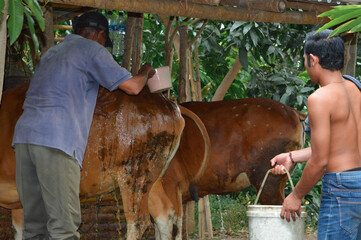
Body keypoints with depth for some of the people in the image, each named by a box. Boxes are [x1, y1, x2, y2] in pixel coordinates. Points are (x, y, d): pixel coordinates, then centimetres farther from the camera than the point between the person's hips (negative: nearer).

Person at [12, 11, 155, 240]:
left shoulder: (51, 52, 30)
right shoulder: (92, 49, 7)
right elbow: (132, 87, 5)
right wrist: (146, 72, 27)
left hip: (24, 134, 8)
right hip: (57, 140, -7)